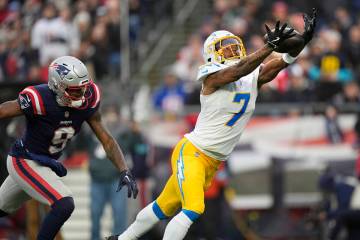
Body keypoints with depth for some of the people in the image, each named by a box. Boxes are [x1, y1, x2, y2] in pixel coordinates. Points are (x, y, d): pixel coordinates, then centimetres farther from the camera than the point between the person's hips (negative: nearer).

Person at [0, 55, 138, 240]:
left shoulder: (87, 101, -15)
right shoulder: (40, 100, -33)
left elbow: (106, 140, -9)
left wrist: (124, 172, -20)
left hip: (47, 163, 7)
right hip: (25, 162, -7)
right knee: (64, 206, -23)